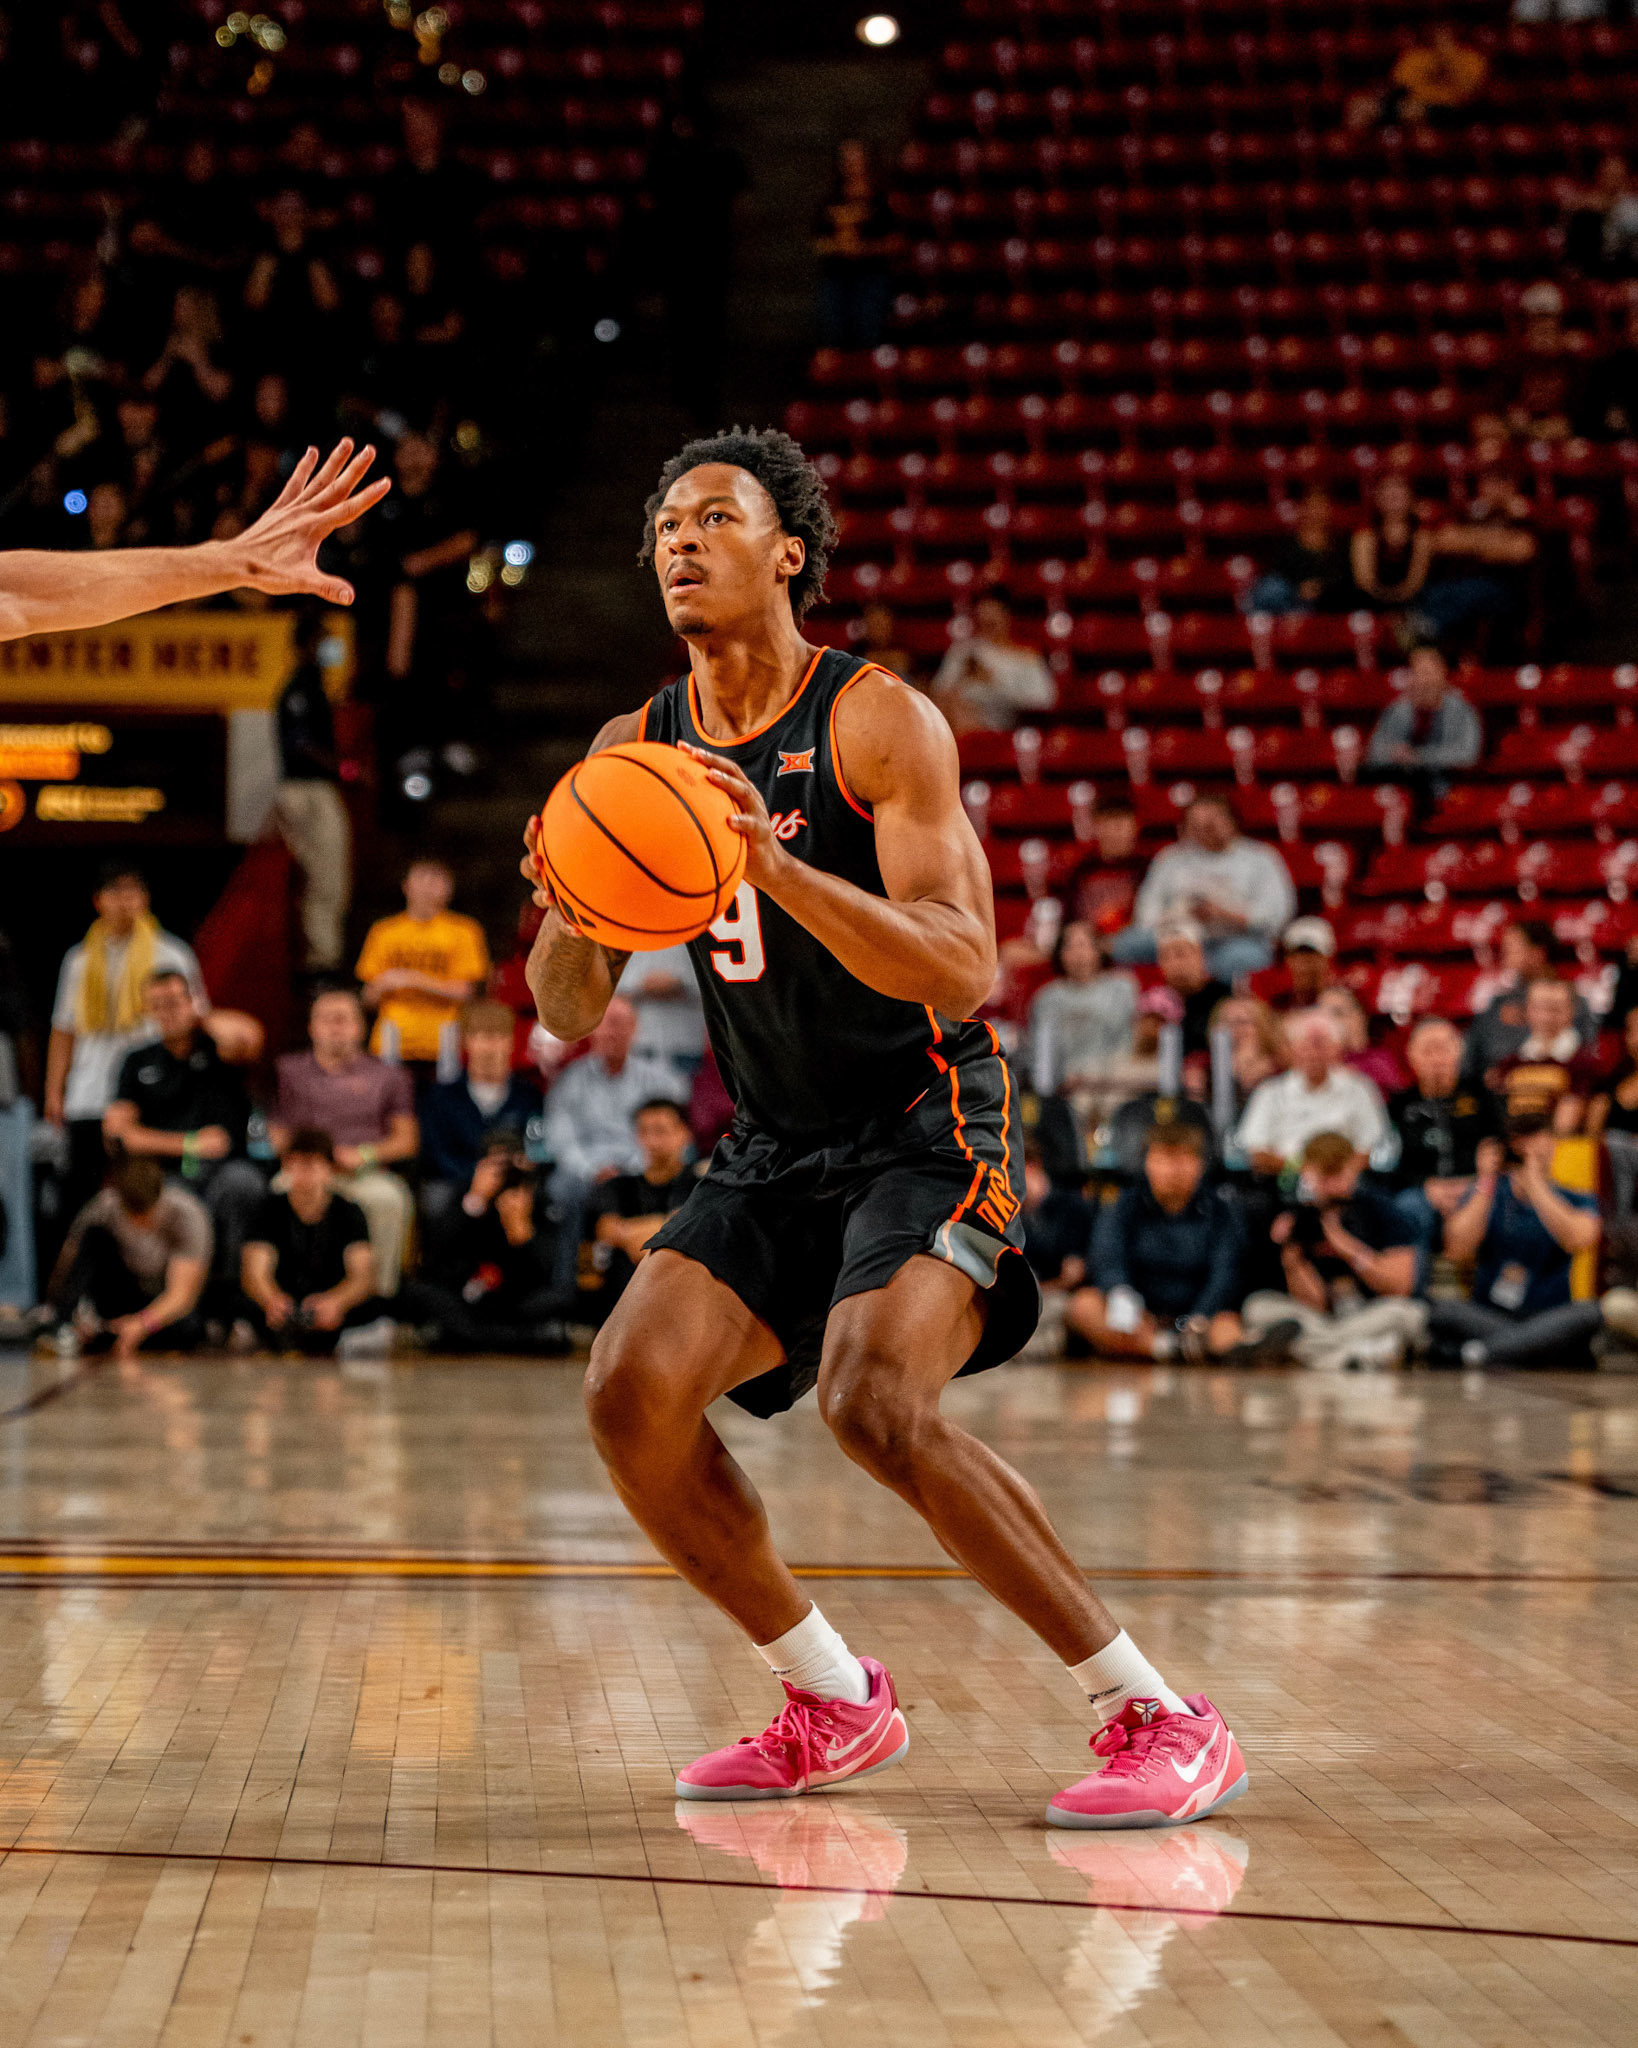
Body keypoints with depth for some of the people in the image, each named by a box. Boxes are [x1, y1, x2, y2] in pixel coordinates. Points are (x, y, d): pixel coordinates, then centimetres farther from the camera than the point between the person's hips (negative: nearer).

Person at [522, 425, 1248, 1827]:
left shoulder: (879, 719, -14)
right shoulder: (635, 751, 4)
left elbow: (961, 971, -25)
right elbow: (570, 1019, 3)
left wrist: (777, 863, -37)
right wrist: (570, 914, -20)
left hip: (927, 1130, -6)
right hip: (774, 1148, 7)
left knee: (875, 1401, -27)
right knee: (632, 1393, -11)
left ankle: (1159, 1716, -15)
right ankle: (833, 1706, 9)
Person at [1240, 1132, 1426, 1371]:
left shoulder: (1376, 1206, -4)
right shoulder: (1299, 1216, 1)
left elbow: (1400, 1286, -10)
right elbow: (1314, 1303, -4)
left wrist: (1350, 1250, -17)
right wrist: (1291, 1255, -18)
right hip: (1321, 1321, 2)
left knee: (1409, 1313, -34)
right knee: (1258, 1306, -17)